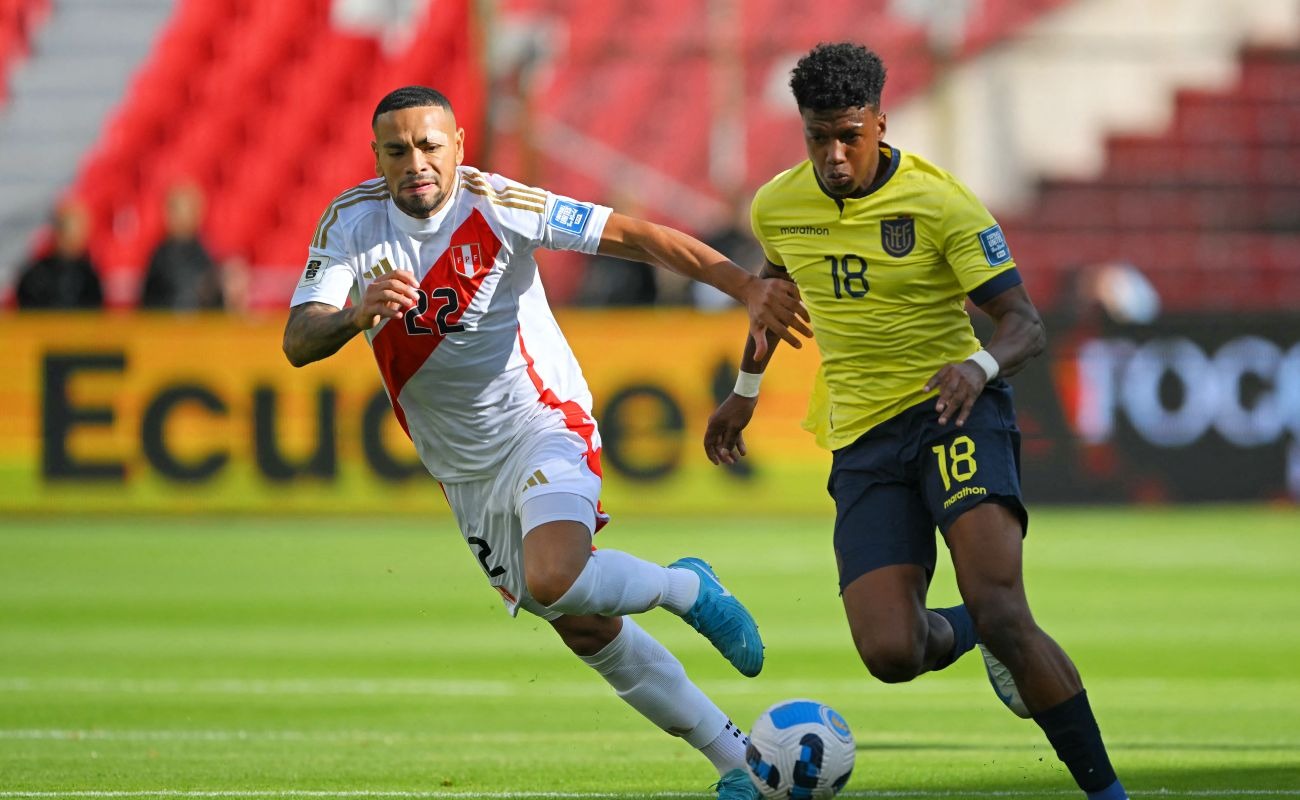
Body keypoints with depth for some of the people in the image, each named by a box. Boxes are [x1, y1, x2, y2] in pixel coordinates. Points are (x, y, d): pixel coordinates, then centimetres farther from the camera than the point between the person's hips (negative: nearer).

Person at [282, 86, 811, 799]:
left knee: (554, 581, -32)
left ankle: (687, 588, -2)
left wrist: (749, 289, -26)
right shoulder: (351, 222, -9)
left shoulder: (497, 206, -17)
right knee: (588, 632, 7)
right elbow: (297, 344, -18)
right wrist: (358, 315, -40)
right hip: (463, 471, 5)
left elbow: (638, 237, -17)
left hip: (543, 427, -5)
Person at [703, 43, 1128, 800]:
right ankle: (958, 632, 26)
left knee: (1001, 613, -25)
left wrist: (980, 365, -35)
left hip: (952, 409, -4)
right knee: (890, 653, -13)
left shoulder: (940, 203, -12)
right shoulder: (777, 207, 3)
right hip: (863, 439, 4)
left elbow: (1026, 325, -14)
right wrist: (747, 389, 32)